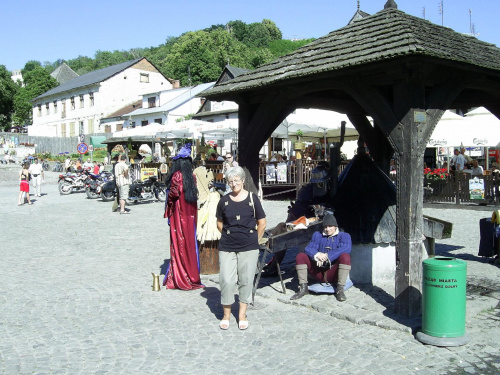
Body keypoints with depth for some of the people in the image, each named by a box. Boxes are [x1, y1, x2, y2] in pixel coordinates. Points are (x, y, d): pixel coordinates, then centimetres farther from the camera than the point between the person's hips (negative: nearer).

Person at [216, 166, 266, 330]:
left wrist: (255, 240, 6)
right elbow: (219, 223, 15)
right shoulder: (224, 201, 3)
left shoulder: (252, 199, -1)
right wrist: (229, 236, 10)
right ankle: (226, 314, 16)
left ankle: (242, 314, 21)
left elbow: (262, 223, 6)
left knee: (246, 280, 6)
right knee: (226, 281, -1)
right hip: (227, 247, 1)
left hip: (249, 247, -1)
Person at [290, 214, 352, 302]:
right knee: (300, 256, -11)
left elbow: (345, 249, -14)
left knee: (345, 256, -30)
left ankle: (340, 290, -30)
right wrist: (317, 255, -24)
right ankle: (303, 288, -15)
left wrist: (327, 256, -26)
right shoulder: (317, 235, 18)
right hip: (319, 273, 3)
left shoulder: (344, 236, 8)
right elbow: (309, 248, 1)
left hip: (333, 274, -3)